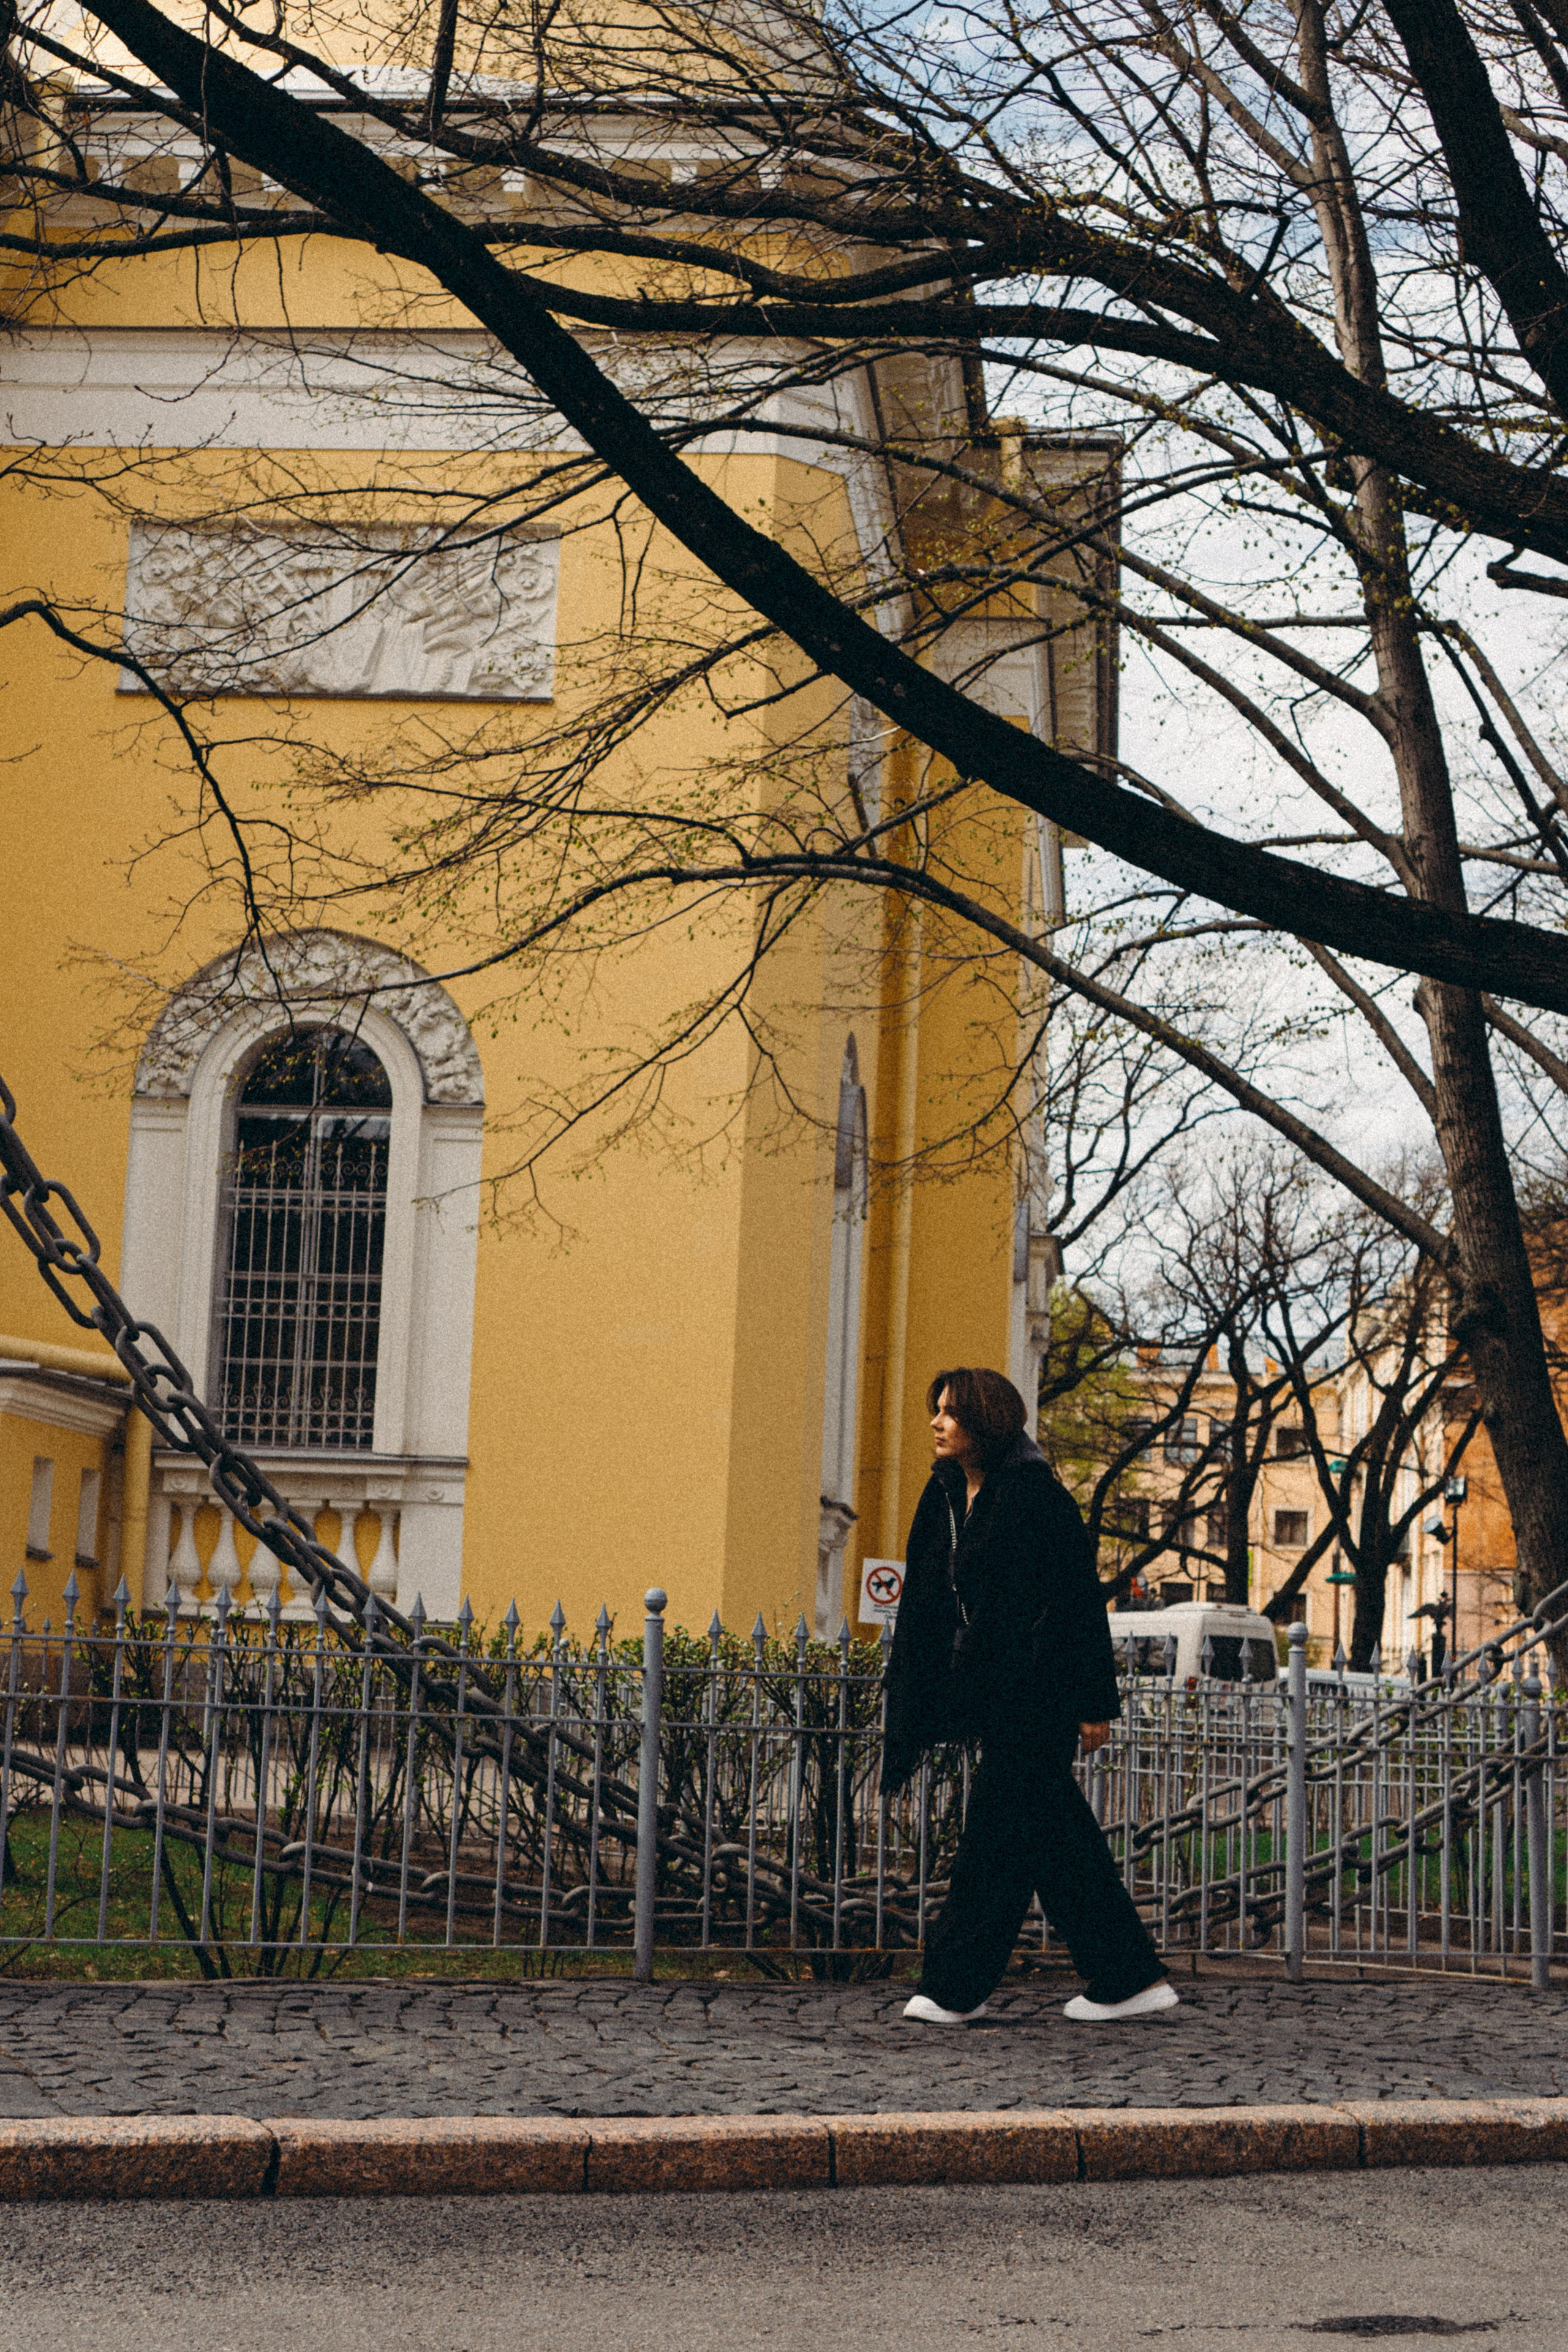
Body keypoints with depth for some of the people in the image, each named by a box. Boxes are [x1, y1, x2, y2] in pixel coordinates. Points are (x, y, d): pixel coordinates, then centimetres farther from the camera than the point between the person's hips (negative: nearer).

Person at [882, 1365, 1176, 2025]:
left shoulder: (1033, 1492, -13)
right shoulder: (946, 1493, 10)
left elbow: (1080, 1596, -13)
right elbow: (927, 1598, 15)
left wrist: (1095, 1703, -14)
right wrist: (911, 1696, 13)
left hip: (1035, 1691, -9)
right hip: (988, 1691, 9)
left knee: (997, 1830, -3)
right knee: (1056, 1842, 10)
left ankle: (955, 1987, 5)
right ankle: (1134, 1979, 17)